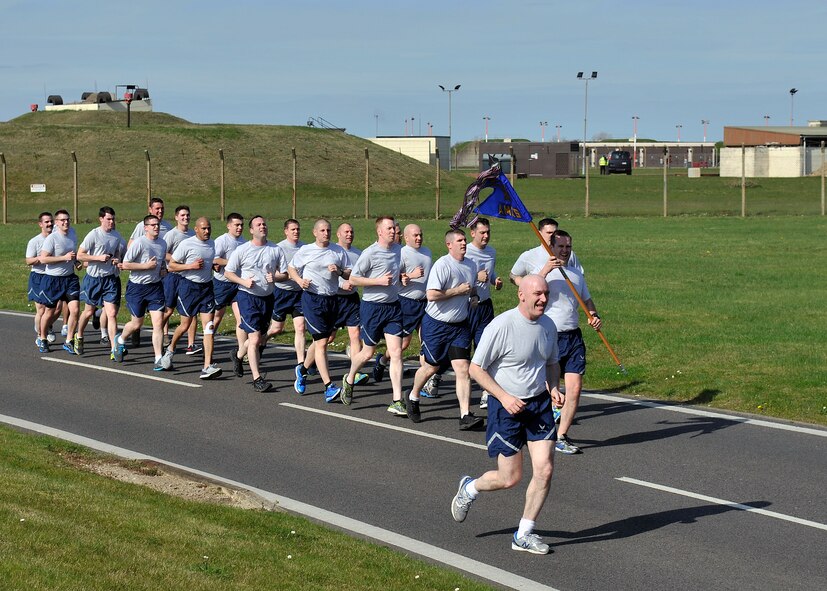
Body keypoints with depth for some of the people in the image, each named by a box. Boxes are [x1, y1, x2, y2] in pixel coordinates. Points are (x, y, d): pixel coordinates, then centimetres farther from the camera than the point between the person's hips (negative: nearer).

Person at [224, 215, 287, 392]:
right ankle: (257, 379, -9)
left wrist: (274, 277, -13)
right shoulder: (242, 250, -4)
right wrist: (244, 282, -15)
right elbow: (228, 272, 0)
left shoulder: (276, 250, 4)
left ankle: (238, 354, 44)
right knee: (255, 338, -11)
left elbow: (284, 274, 8)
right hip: (248, 297, -5)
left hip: (268, 297, 5)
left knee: (260, 337, 14)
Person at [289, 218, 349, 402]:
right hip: (312, 299, -5)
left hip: (332, 300, 5)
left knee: (321, 340, 14)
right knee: (321, 342, -12)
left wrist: (339, 271, -11)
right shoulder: (305, 251, 1)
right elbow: (291, 268, 10)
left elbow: (349, 275, 10)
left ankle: (302, 369, 41)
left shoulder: (338, 252, 9)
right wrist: (300, 280, -8)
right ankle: (329, 387, -16)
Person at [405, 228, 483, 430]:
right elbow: (432, 294, -27)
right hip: (436, 324, -5)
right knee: (430, 367, 11)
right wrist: (458, 291, -21)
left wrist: (474, 296, 6)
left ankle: (465, 416, -11)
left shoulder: (471, 265, 8)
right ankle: (413, 398, 40)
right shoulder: (442, 265, -17)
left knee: (463, 369, -8)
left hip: (459, 325, 5)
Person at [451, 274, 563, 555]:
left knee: (545, 470, -5)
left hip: (539, 403, 6)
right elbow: (476, 368, -13)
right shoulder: (501, 326, -18)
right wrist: (504, 397, -21)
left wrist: (553, 387, 0)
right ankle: (469, 488, 32)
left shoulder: (548, 325, 3)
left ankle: (524, 535, 11)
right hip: (506, 406, -5)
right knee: (510, 478, -1)